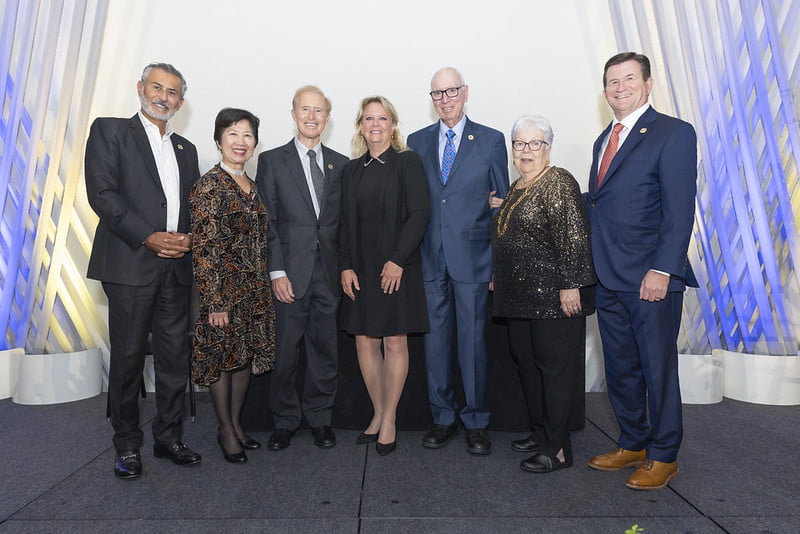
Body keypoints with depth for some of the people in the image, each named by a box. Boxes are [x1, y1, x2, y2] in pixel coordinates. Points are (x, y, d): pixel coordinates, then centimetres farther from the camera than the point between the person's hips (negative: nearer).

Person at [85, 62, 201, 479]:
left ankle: (169, 437, 21)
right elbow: (101, 192, -7)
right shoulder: (110, 131, 6)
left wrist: (188, 238, -4)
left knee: (175, 358, 7)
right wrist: (148, 237, -15)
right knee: (128, 358, 3)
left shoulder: (185, 149, 20)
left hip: (176, 268, 5)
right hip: (130, 264, -4)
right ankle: (127, 445, 19)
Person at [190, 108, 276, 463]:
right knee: (222, 357, 6)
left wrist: (265, 287, 13)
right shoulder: (209, 186, -11)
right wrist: (214, 301, -17)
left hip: (255, 291, 7)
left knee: (247, 356, 14)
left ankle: (236, 423, 31)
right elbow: (203, 248, -15)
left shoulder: (252, 186, 11)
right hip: (224, 289, -7)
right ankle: (226, 430, 23)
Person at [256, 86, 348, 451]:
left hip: (328, 273, 3)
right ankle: (284, 421, 23)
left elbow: (344, 222, 11)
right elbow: (267, 222, -1)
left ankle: (320, 418, 26)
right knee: (285, 350, 5)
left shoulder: (340, 165, 12)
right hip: (290, 273, -2)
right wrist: (277, 272, -9)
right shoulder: (272, 160, 4)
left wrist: (346, 268, 2)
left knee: (325, 349, 9)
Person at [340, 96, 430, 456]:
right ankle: (378, 414, 23)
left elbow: (419, 214, -9)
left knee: (395, 343, 1)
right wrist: (346, 266, 0)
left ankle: (389, 421, 15)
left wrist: (397, 261, -16)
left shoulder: (407, 162, 0)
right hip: (361, 270, 4)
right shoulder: (352, 170, 13)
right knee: (365, 342, 6)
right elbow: (346, 223, 11)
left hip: (397, 268, -4)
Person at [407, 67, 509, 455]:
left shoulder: (491, 141, 5)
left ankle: (476, 421, 20)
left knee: (473, 340, 3)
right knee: (435, 339, 8)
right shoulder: (417, 142, 11)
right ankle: (443, 417, 24)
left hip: (472, 257, -2)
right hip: (430, 258, 3)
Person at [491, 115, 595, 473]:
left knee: (555, 367, -1)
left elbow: (573, 236, -19)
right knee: (526, 361, 15)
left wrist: (570, 285, -23)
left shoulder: (558, 184, -11)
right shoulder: (517, 188, 17)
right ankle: (539, 433, 30)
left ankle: (558, 449, 11)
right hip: (521, 295, 9)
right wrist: (498, 278, 23)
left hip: (554, 295, -9)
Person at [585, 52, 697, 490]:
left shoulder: (673, 133, -5)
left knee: (658, 369, 6)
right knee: (620, 368, 15)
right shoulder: (604, 139, 18)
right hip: (609, 279, 7)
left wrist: (661, 270, -20)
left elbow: (679, 210, -13)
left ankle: (663, 456, 24)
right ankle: (632, 444, 32)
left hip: (650, 279, -7)